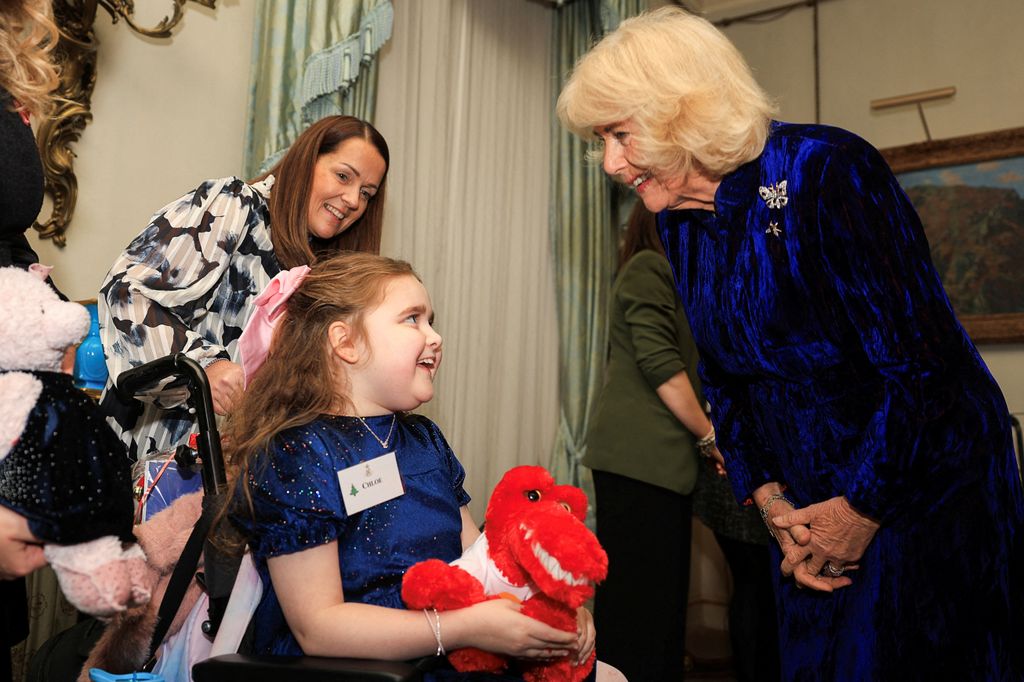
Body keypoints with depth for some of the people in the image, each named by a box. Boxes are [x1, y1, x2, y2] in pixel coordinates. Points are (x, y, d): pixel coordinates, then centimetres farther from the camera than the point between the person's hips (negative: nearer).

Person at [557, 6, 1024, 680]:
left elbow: (922, 365, -23)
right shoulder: (680, 222, 1)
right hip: (812, 496, 7)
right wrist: (771, 501, -3)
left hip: (928, 479, -6)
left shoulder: (826, 171, -22)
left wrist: (863, 510, -16)